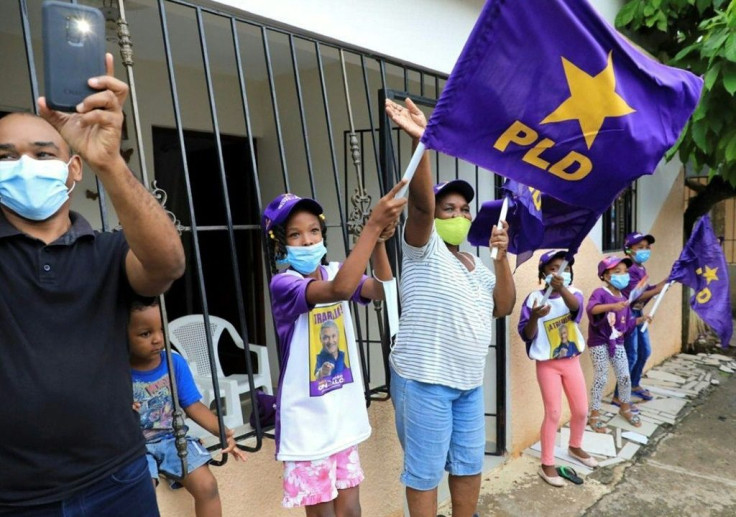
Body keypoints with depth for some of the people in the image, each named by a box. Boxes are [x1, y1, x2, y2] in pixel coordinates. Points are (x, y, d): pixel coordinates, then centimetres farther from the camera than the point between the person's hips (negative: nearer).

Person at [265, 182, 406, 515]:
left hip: (343, 417, 6)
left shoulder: (334, 271, 2)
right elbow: (339, 290, -36)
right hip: (307, 423, -5)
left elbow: (382, 290, -12)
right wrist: (373, 224, -36)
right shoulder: (283, 284, -17)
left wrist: (379, 241, -25)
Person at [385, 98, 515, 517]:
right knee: (425, 473, 5)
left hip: (470, 382, 7)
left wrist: (502, 256, -5)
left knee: (470, 466, 19)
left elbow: (504, 307, 5)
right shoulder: (424, 249, -6)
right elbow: (420, 203, -23)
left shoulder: (479, 267, 15)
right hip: (423, 379, -7)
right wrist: (421, 141, -36)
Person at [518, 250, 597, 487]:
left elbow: (576, 307, -31)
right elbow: (527, 335, -14)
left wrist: (561, 287, -51)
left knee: (581, 410, 15)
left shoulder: (572, 292, -5)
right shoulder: (535, 298, -13)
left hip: (571, 361, 4)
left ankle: (575, 447, 43)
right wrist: (534, 317, -35)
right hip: (547, 365, -4)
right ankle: (547, 464, 14)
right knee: (553, 413, -2)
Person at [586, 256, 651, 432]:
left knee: (625, 376, 12)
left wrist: (639, 319, -4)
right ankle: (594, 415, 15)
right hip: (599, 343, -6)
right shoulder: (600, 293, -16)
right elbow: (591, 308, -38)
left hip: (618, 343, 6)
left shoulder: (624, 299, 6)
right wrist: (612, 306, -50)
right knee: (601, 378, 0)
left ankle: (625, 408, 37)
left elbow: (627, 324, 13)